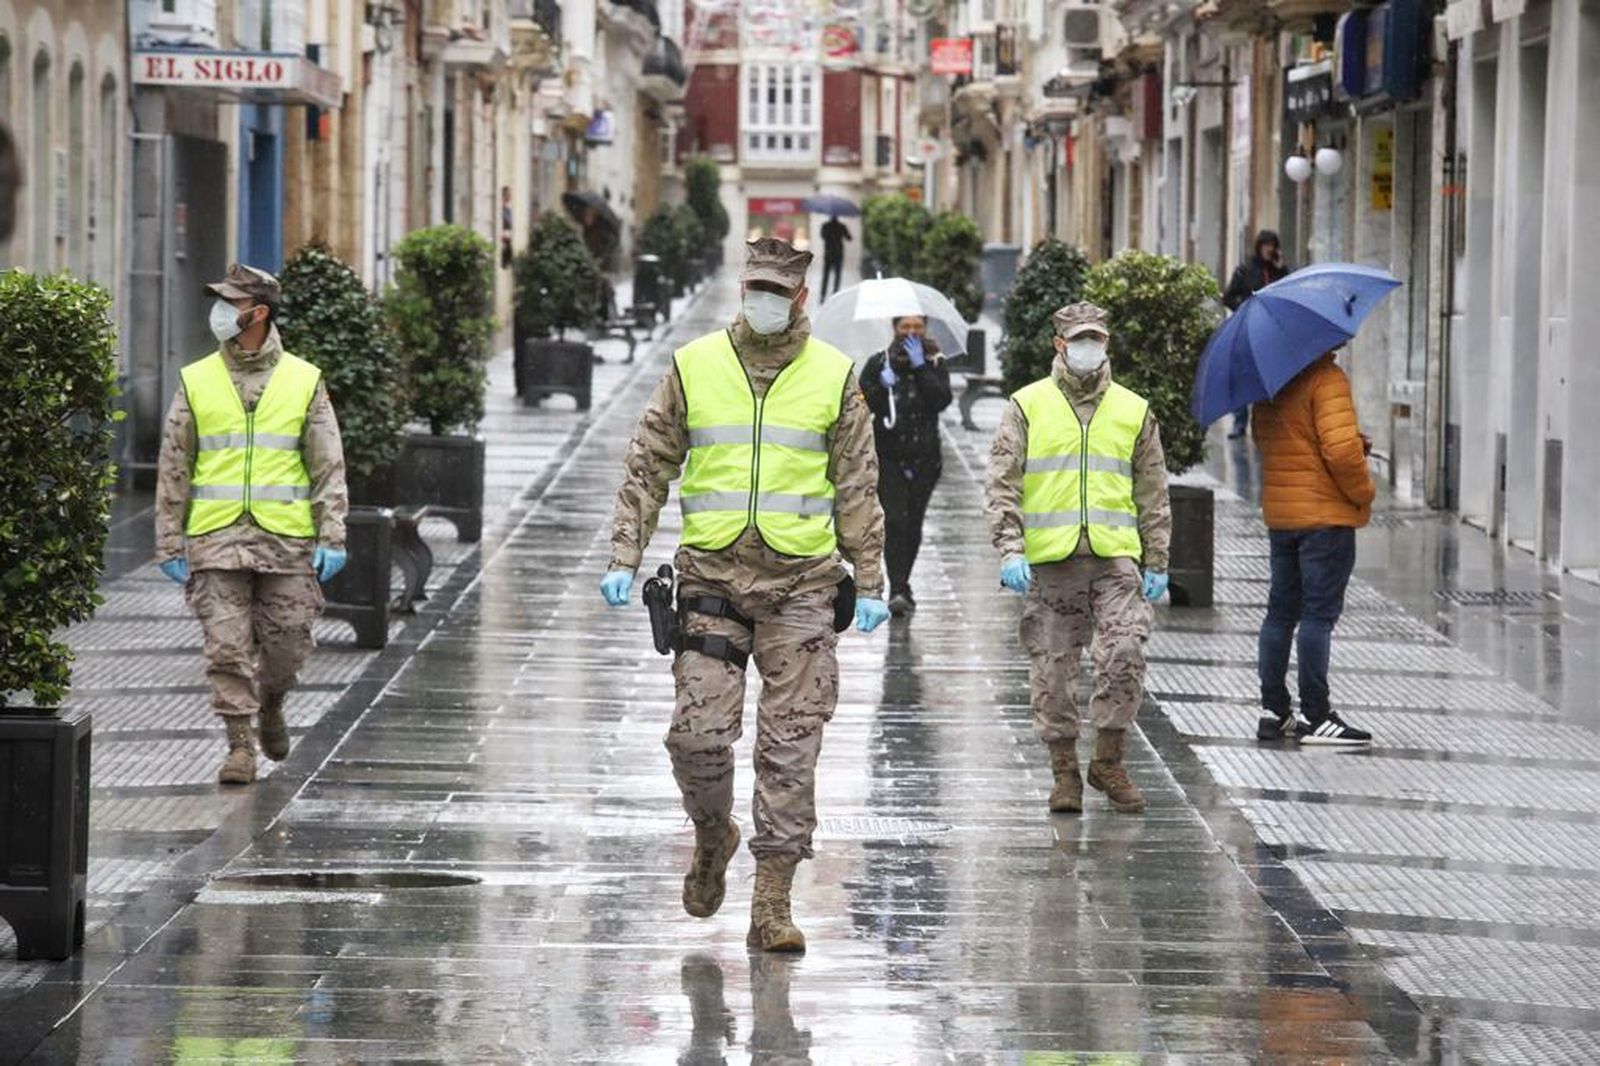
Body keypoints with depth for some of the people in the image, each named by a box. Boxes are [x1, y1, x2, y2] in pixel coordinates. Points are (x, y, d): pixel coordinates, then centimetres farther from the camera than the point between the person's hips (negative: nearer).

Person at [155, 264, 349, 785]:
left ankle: (270, 704, 34)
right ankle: (240, 746, 2)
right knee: (227, 648, -6)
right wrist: (169, 543, 3)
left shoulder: (304, 381, 4)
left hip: (286, 541, 0)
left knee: (287, 644, 4)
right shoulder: (196, 382, 6)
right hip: (216, 541, 0)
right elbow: (174, 468, 7)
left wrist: (332, 537, -5)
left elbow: (328, 465, 4)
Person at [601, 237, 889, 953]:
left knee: (790, 745, -2)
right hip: (713, 577, 0)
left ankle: (773, 902, 2)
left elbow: (857, 488, 9)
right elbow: (647, 469, 9)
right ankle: (712, 836, 23)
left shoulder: (833, 376, 6)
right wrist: (624, 559, 1)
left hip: (801, 581, 0)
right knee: (699, 732, -8)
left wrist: (869, 584, 4)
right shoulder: (693, 367, 5)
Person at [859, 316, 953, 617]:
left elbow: (942, 400, -11)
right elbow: (861, 404, -3)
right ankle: (898, 591, -21)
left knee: (913, 524, 8)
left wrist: (920, 367, -16)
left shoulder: (935, 364, 4)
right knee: (895, 521, -16)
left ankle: (902, 586, 26)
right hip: (888, 458, -2)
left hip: (924, 458, 2)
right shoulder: (878, 364, 3)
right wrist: (882, 386, -20)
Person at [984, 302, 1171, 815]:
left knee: (1124, 657, -13)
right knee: (1054, 668, 2)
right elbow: (1002, 484, 3)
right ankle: (1065, 770, 13)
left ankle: (1108, 760, 2)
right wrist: (1010, 549, -9)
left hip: (1116, 558, 1)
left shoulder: (1133, 411, 13)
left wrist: (1156, 563, 12)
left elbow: (1153, 495, 17)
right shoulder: (1028, 406, 7)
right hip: (1050, 561, -1)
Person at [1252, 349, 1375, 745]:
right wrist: (1363, 492, -7)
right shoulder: (1326, 378, -17)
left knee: (1281, 611, 13)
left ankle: (1273, 712, 15)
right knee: (1319, 613, -4)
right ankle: (1316, 717, -3)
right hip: (1326, 515, -8)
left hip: (1278, 514, 8)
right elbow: (1341, 448, -24)